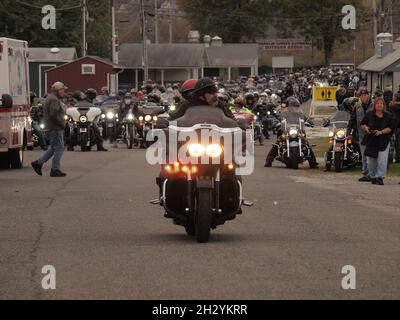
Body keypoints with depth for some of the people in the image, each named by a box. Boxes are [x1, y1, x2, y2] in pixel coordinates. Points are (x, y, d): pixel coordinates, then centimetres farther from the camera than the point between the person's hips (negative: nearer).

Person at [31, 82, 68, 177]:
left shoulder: (53, 98, 18)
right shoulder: (53, 99, -16)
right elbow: (54, 115, -26)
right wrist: (62, 124, -16)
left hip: (55, 127, 11)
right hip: (55, 127, -11)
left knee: (53, 148, 16)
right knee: (59, 148, -6)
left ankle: (38, 163, 17)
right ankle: (55, 170, -3)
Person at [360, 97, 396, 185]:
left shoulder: (389, 116, 0)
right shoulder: (369, 115, 6)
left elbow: (391, 128, -4)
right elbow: (362, 124, 14)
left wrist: (381, 132, -17)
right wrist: (366, 128, -8)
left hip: (383, 141, -2)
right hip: (370, 141, 2)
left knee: (382, 160, -14)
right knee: (371, 161, 6)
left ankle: (380, 177, -12)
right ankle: (373, 177, 22)